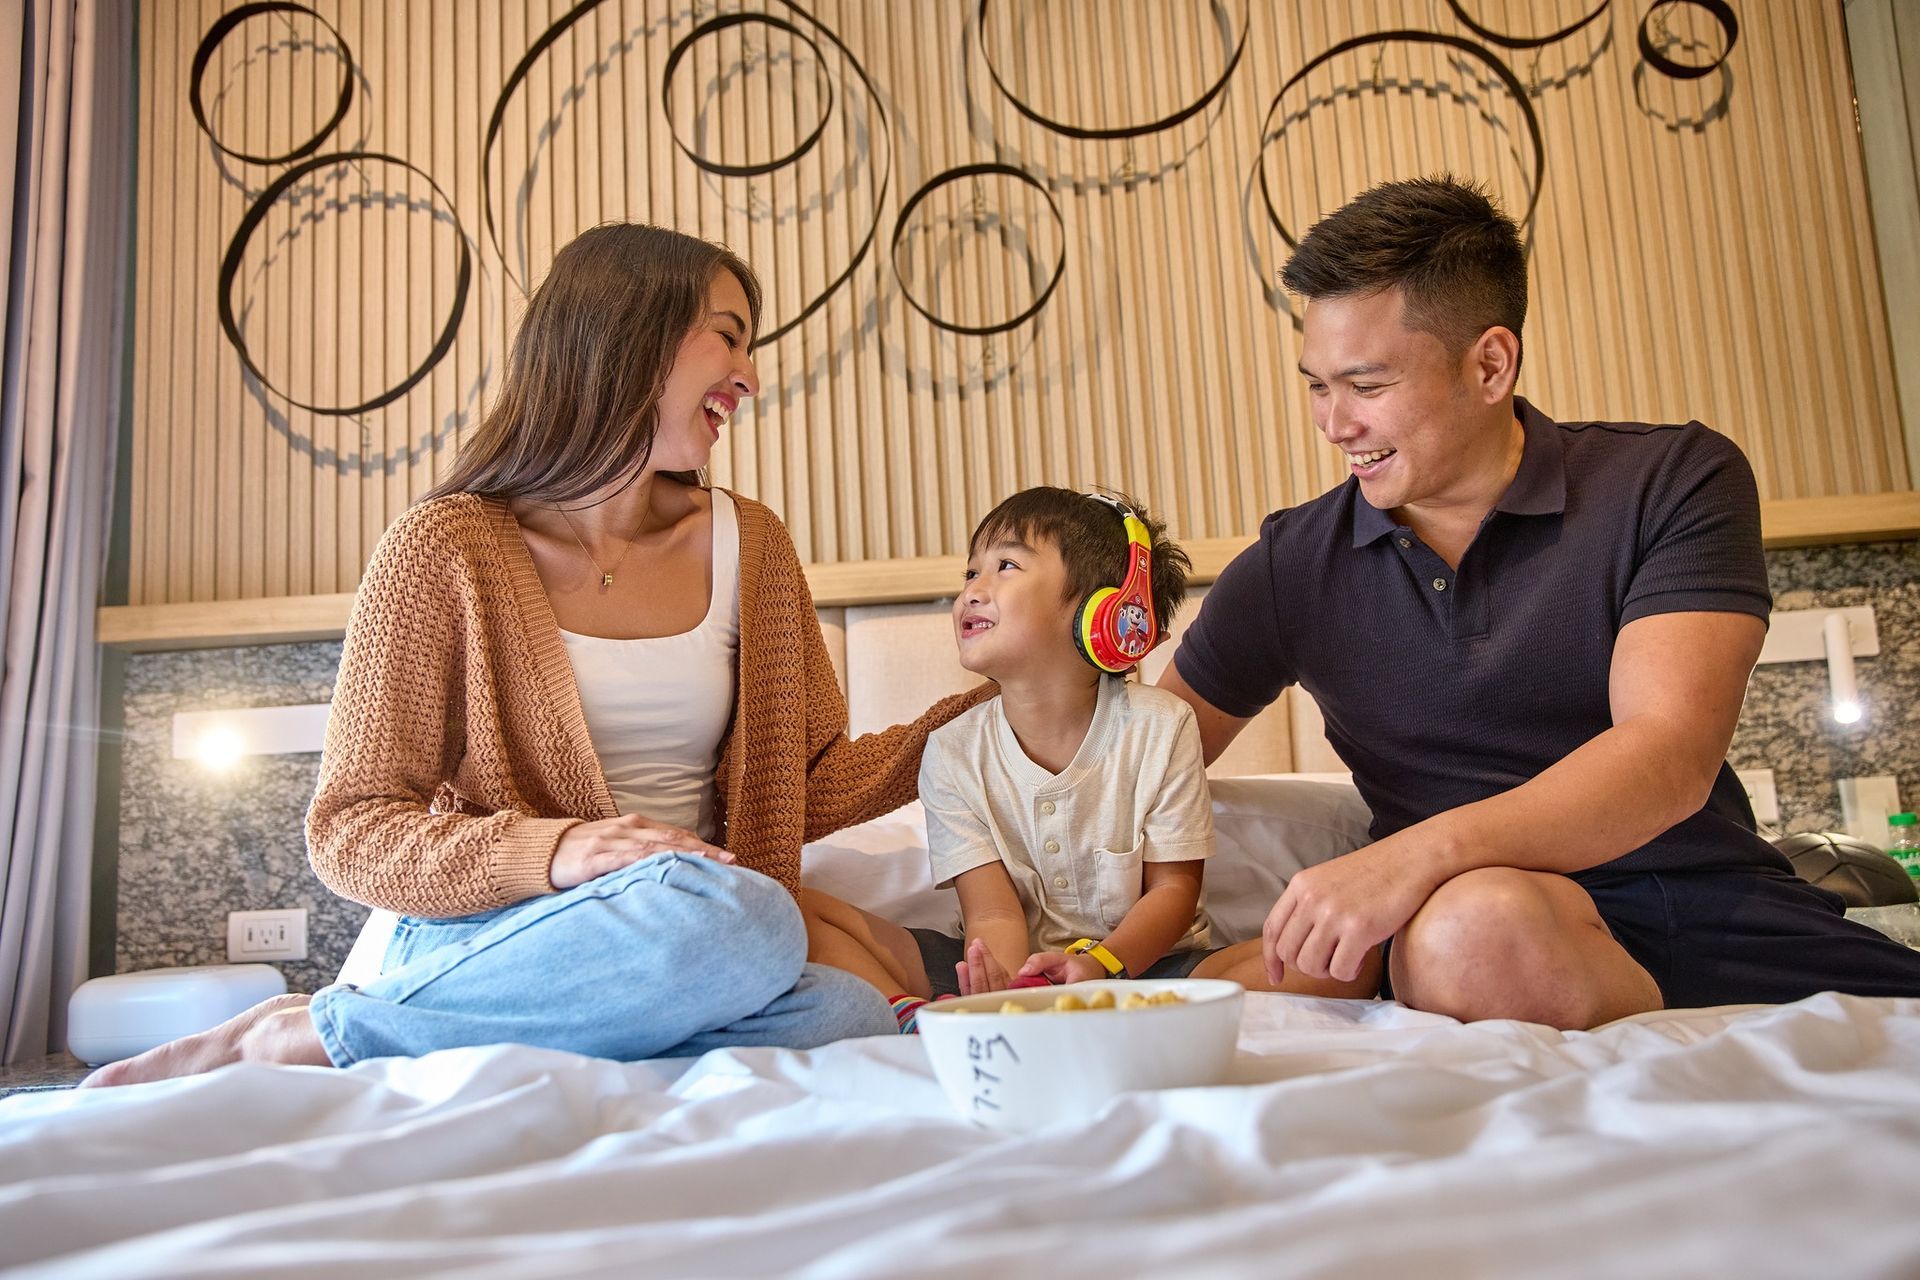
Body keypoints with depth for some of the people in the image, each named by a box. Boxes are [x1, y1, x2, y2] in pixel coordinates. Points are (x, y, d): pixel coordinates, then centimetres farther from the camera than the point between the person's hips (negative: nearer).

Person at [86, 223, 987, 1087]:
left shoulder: (746, 544, 10)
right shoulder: (447, 548, -3)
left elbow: (813, 785, 13)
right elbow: (349, 831, -4)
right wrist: (549, 853, -22)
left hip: (697, 938, 5)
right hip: (489, 944, -4)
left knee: (850, 1016, -29)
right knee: (734, 915, -36)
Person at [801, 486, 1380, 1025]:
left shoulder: (1158, 726, -9)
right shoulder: (953, 752, -5)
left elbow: (1174, 888, -6)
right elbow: (993, 913, -10)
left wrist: (1100, 963, -26)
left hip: (1140, 963, 0)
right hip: (1015, 972, 1)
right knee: (808, 917, -14)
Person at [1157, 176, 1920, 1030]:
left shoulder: (1673, 485, -1)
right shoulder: (1291, 566, 4)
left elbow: (1671, 758, -15)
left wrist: (1423, 851, -30)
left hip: (1711, 906, 0)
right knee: (1473, 927, -34)